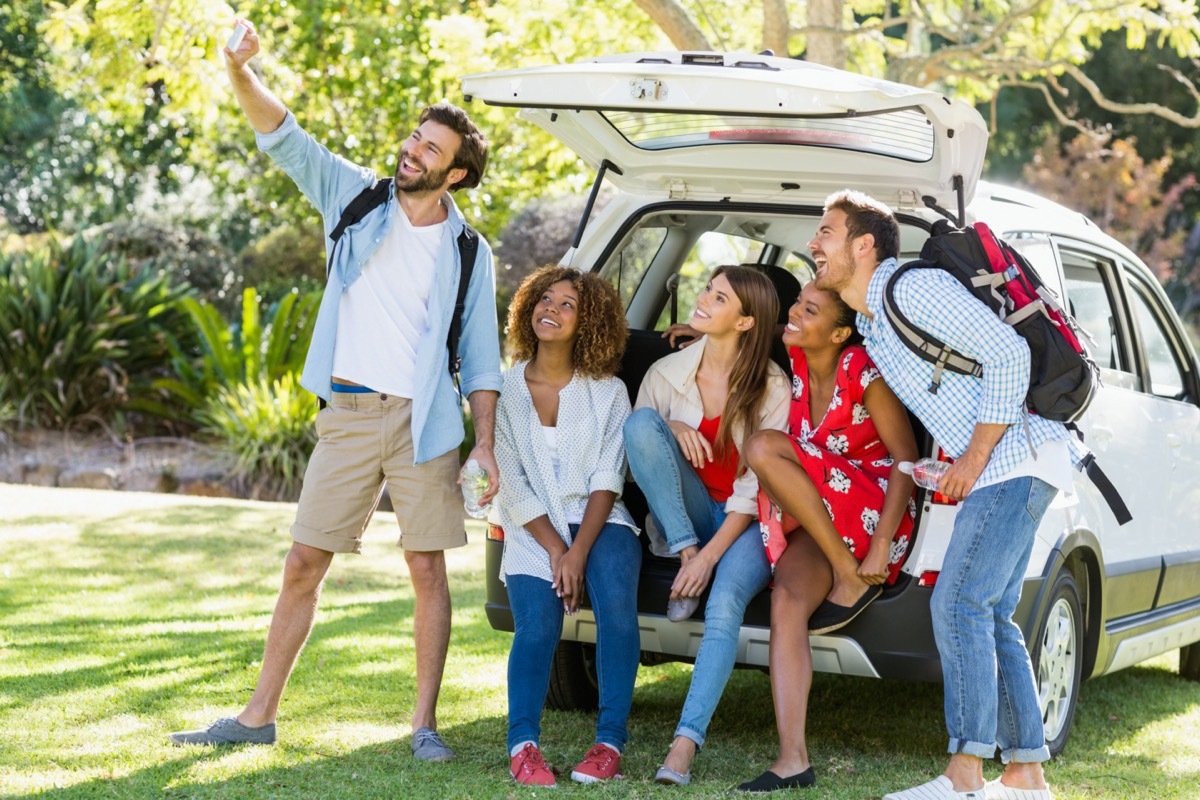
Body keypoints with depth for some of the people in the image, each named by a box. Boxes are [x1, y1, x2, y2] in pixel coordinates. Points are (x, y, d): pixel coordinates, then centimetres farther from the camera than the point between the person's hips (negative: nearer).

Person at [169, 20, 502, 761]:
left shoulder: (468, 252, 2)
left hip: (423, 421, -2)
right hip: (346, 415, 2)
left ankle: (426, 722, 9)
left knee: (428, 570, 0)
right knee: (303, 566, 4)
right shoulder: (359, 199, 5)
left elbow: (481, 359, 3)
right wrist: (241, 73, -20)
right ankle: (260, 714, 12)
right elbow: (285, 138, -3)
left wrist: (485, 444, -6)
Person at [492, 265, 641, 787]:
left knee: (616, 604, -29)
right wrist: (555, 550, -13)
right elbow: (514, 484, -1)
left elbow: (607, 481, -4)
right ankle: (523, 744, -18)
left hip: (598, 522, 0)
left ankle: (610, 742, -24)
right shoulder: (506, 390, 3)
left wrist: (579, 552, -18)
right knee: (537, 625, -27)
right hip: (534, 530, 0)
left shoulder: (607, 392, 4)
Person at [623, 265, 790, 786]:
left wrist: (712, 553, -22)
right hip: (686, 517, 3)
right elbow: (633, 453, 6)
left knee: (725, 602, -34)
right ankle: (685, 558, -18)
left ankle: (685, 743, -40)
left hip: (745, 522, -3)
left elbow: (758, 487, -12)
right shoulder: (666, 373, 1)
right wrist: (668, 430, -17)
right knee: (641, 421, -21)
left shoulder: (771, 387, -7)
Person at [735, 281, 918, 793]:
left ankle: (850, 579, -15)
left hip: (873, 511, -6)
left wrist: (880, 547, -21)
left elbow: (907, 460, -14)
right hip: (815, 522, 6)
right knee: (787, 602, -24)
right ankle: (792, 761, -31)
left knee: (763, 447, -24)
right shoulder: (795, 362, 2)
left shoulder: (864, 374, -15)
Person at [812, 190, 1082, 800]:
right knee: (989, 616, 10)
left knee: (958, 606, -13)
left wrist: (975, 457, -18)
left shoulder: (915, 290, -15)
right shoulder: (870, 321, 16)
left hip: (1015, 457, -10)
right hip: (994, 469, 10)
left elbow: (1008, 354, -20)